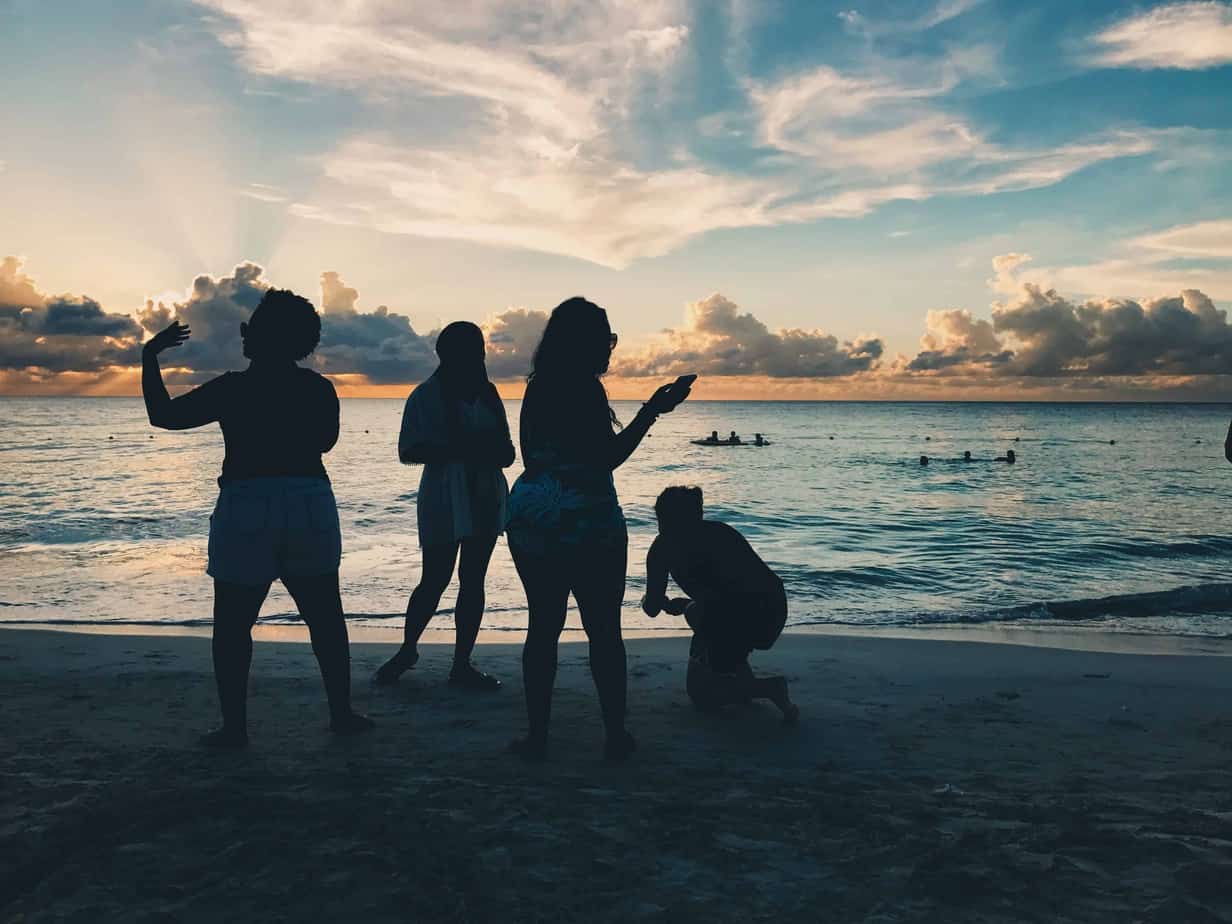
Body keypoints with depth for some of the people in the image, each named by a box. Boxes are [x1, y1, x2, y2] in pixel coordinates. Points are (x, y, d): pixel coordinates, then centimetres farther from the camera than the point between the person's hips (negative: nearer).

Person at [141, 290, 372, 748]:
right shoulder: (318, 389, 4)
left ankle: (234, 725, 7)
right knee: (325, 615, 12)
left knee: (233, 623, 7)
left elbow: (163, 415, 0)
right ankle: (342, 713, 15)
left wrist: (149, 356, 9)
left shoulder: (234, 388, -5)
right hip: (311, 504, 3)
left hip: (246, 508, -3)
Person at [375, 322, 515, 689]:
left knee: (473, 580, 6)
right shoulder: (427, 396, -4)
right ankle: (407, 649, 22)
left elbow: (505, 450, 15)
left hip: (486, 499, 5)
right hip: (444, 502, -5)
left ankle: (462, 664, 14)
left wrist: (496, 451, -9)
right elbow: (409, 451, -10)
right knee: (434, 579, -2)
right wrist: (457, 448, -21)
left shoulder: (486, 394, 11)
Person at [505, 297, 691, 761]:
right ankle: (616, 736, 10)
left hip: (532, 520, 6)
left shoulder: (536, 388, 10)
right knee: (604, 630, 4)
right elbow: (607, 458, -15)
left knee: (543, 627, 10)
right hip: (586, 522, -6)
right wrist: (651, 411, -11)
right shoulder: (585, 388, -13)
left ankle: (536, 736, 12)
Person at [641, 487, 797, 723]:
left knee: (699, 693, 17)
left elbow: (652, 609, 12)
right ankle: (743, 675, 23)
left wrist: (648, 601, 37)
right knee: (695, 612, 35)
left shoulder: (665, 544, 9)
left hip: (734, 620, -7)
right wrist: (685, 604, 49)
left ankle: (768, 688, -4)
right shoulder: (720, 529, 25)